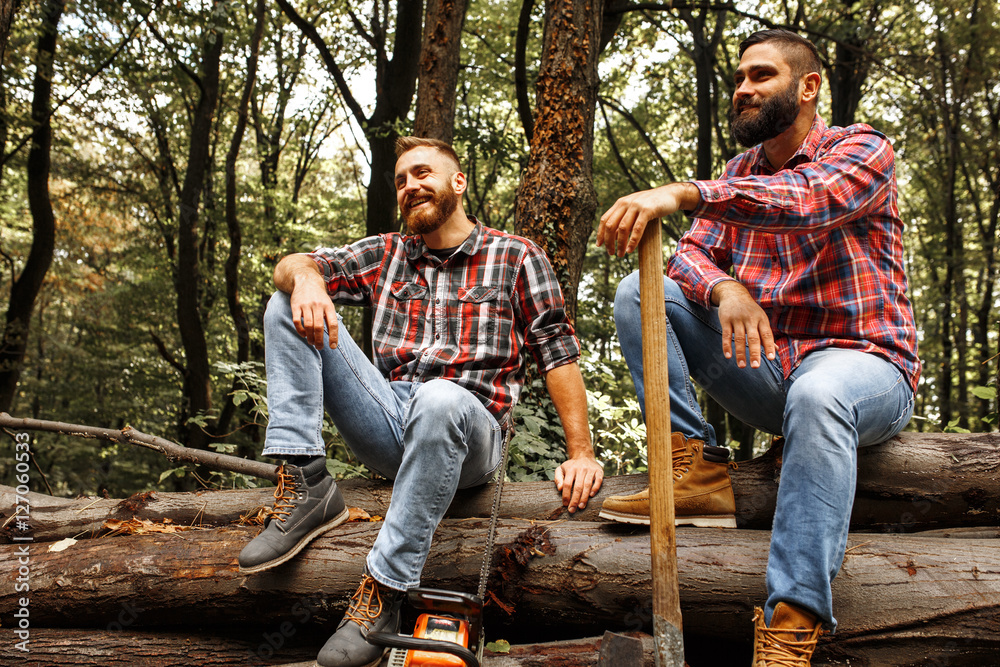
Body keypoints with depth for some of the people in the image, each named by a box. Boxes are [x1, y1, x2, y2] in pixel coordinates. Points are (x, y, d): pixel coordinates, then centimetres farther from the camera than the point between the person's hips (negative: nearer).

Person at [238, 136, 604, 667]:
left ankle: (381, 595, -31)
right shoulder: (385, 255, 20)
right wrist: (306, 278, -16)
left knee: (439, 399, -42)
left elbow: (558, 353, 4)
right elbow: (291, 265, 11)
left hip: (468, 432, -4)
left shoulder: (516, 257, 10)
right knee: (286, 306, -5)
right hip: (388, 421, 4)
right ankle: (305, 486, -17)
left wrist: (580, 453, -7)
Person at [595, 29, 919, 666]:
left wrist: (683, 194, -41)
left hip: (864, 362, -5)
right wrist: (724, 288, -24)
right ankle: (698, 469, -19)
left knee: (819, 393, -42)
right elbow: (691, 255, 2)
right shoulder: (741, 173, 15)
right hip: (765, 363, 5)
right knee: (639, 290, -10)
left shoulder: (864, 149, -3)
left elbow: (804, 199, -27)